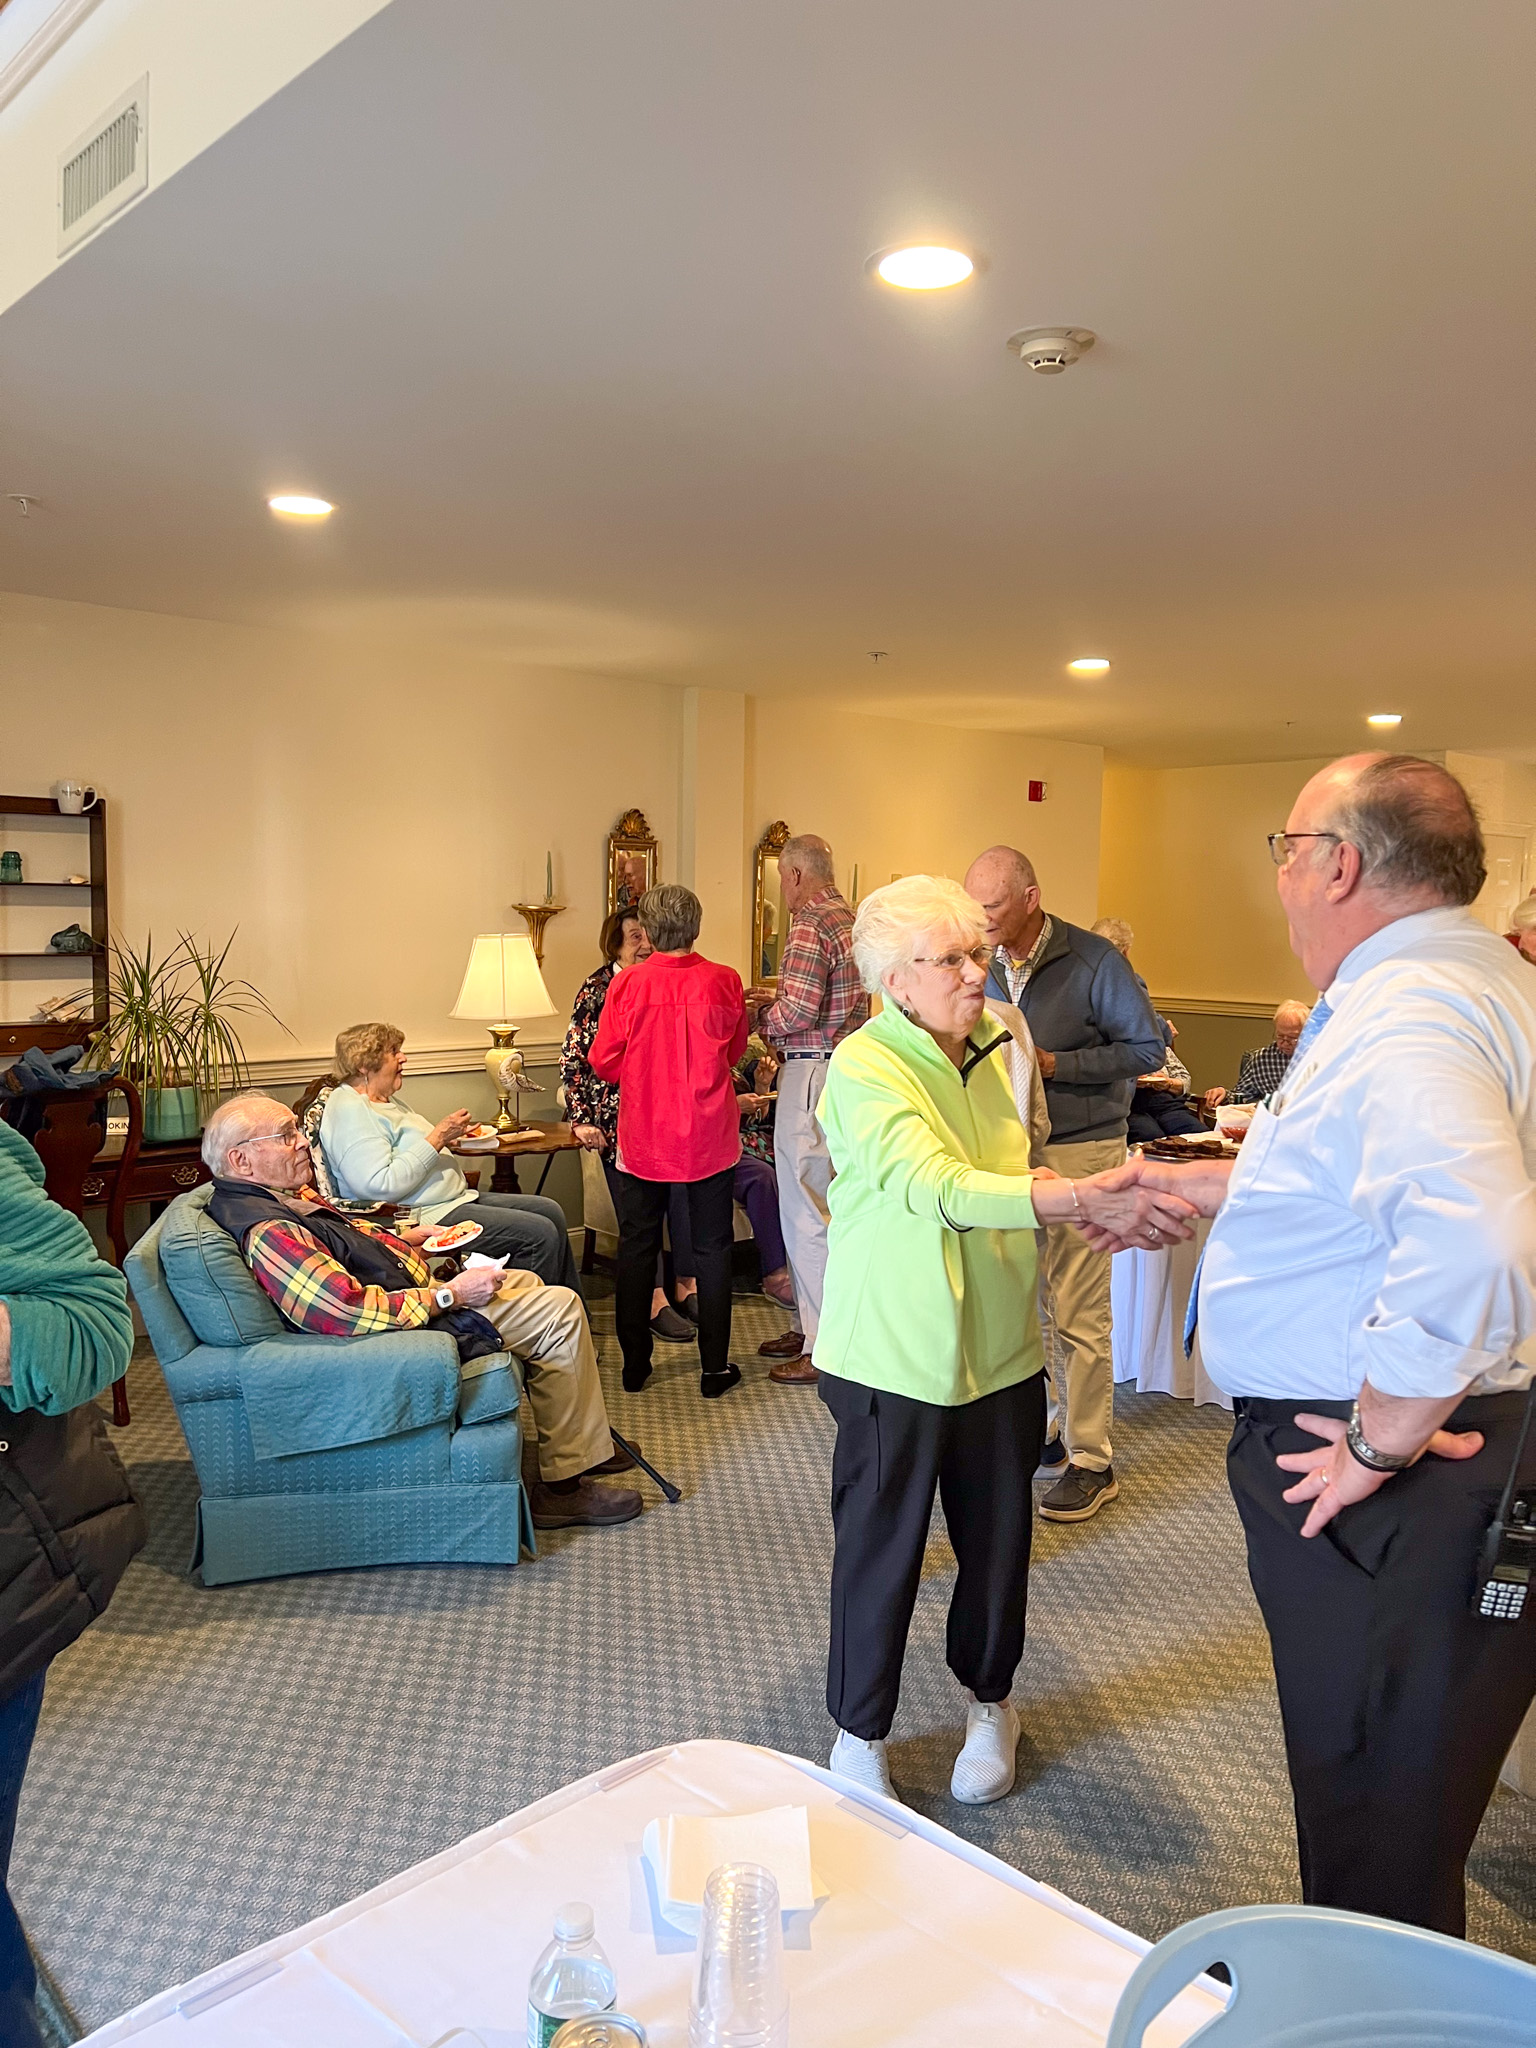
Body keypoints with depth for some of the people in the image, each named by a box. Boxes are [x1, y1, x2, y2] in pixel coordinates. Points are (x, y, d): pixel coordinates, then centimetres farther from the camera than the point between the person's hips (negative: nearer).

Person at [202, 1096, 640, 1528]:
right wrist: (451, 1294, -26)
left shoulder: (278, 1194, 3)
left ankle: (582, 1440, 30)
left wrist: (409, 1235, 8)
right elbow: (351, 1311, -35)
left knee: (525, 1281, 22)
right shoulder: (266, 1233, -30)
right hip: (410, 1321, -11)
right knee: (561, 1310, -9)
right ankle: (564, 1486, -1)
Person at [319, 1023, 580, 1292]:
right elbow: (380, 1187, -26)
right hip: (425, 1217, -11)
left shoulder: (384, 1101, 18)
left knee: (550, 1211, 7)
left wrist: (449, 1139, 9)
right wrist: (437, 1137, -21)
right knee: (541, 1234, -18)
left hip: (457, 1199, 11)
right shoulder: (349, 1111, -16)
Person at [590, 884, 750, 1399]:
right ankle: (714, 1368, 16)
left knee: (637, 1248, 13)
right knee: (711, 1250, 10)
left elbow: (603, 1064, -3)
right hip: (709, 1139, 0)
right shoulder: (724, 981, -9)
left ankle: (634, 1365, 21)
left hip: (642, 1139, 0)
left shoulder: (627, 984, -11)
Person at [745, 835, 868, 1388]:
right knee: (820, 1206, 17)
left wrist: (758, 1013, -3)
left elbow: (798, 1012, -22)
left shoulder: (810, 926, -15)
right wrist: (776, 1001, 18)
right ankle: (810, 1325, 27)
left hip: (812, 1074, -10)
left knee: (805, 1212, -4)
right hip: (845, 1068, 10)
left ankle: (823, 1348, 2)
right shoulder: (851, 919, 16)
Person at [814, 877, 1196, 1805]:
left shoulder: (995, 1042, 2)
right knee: (881, 1546, 9)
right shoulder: (864, 1067, -20)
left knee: (999, 1537, 18)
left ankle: (990, 1700, 44)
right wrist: (1082, 1199, -46)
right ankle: (861, 1729, 33)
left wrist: (1092, 1198, -4)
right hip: (896, 1353, -5)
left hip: (1001, 1344, 6)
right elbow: (939, 1188, -35)